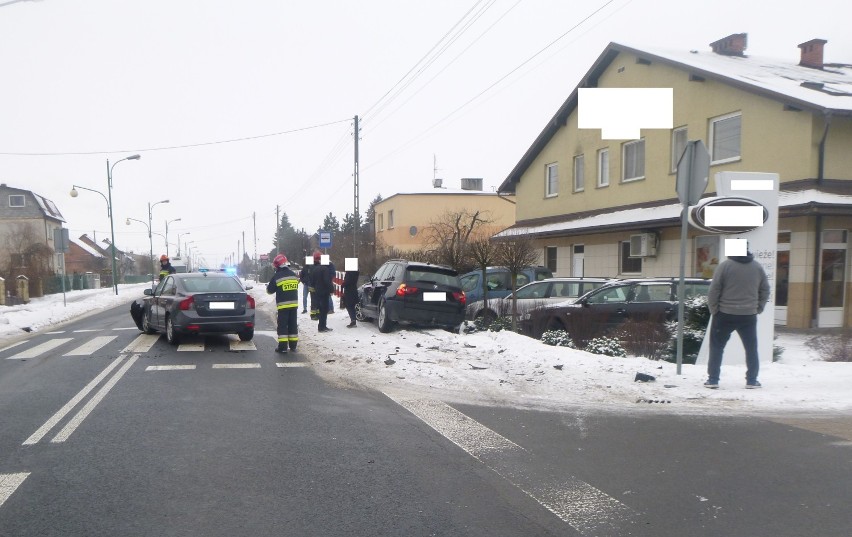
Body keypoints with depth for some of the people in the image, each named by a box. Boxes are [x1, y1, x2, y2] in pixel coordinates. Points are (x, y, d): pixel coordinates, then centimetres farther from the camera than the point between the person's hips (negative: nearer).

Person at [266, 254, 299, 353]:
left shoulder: (276, 276, -11)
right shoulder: (294, 275, 6)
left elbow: (270, 290, -2)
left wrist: (267, 286, 20)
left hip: (282, 305, -5)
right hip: (294, 303, 5)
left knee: (282, 326, 0)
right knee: (293, 325, 11)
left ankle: (283, 346, -2)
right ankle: (293, 345, 16)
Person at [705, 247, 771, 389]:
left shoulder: (725, 265, -8)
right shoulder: (757, 267, 6)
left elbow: (714, 290, -10)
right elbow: (765, 290, 10)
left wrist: (714, 309, -1)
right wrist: (759, 308, 16)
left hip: (725, 315, -3)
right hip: (749, 315, 3)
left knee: (717, 347, 6)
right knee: (751, 348, 15)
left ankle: (713, 379, 5)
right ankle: (752, 380, 17)